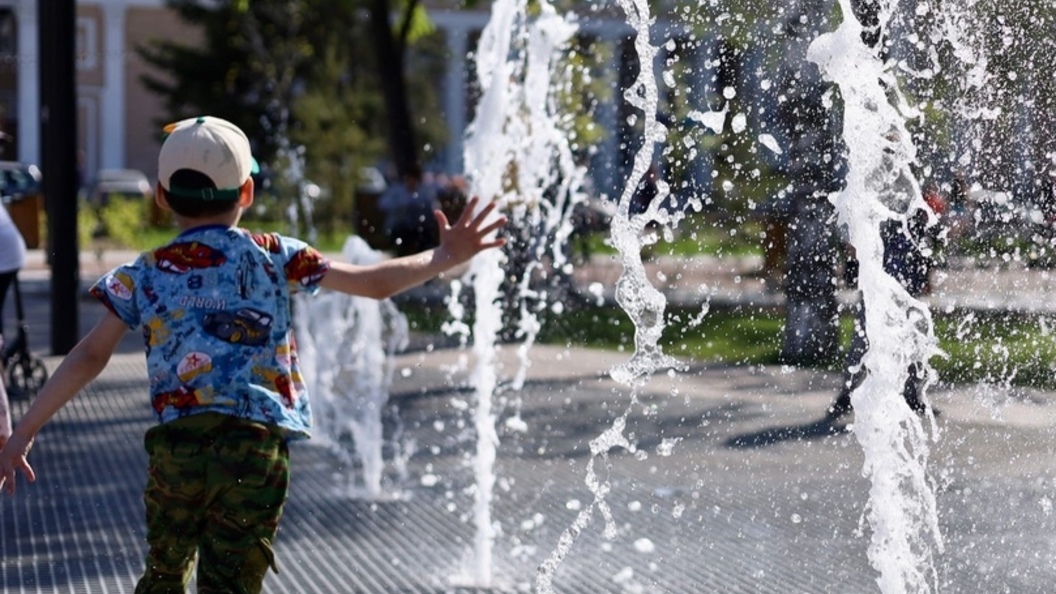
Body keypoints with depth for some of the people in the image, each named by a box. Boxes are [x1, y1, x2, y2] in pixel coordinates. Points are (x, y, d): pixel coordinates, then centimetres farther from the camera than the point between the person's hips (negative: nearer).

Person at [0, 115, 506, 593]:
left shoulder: (145, 275, 9)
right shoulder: (274, 256, 8)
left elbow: (89, 357, 3)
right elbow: (374, 283, 6)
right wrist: (444, 258, 16)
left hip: (176, 447, 1)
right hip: (259, 449, -1)